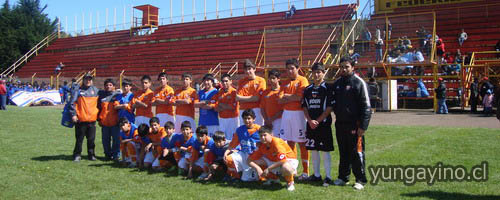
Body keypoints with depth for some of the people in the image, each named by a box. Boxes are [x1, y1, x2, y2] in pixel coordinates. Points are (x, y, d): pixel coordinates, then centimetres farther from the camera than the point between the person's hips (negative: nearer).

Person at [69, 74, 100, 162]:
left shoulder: (96, 90, 11)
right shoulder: (78, 91, 0)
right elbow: (72, 103, -4)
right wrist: (73, 114, -12)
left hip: (92, 119, 3)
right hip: (80, 119, -3)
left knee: (91, 139, 7)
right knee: (79, 139, 4)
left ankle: (91, 155, 16)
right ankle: (77, 155, 14)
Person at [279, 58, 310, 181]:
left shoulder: (302, 81, -3)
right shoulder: (285, 83, 15)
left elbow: (300, 97, -16)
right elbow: (280, 100, 6)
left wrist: (287, 96, -2)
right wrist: (293, 98, -9)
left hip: (298, 113, -6)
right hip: (286, 113, 6)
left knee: (302, 143, -3)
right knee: (290, 142, 9)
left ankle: (305, 172, 2)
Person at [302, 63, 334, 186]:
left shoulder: (327, 88, -4)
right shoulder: (308, 89, 11)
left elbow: (329, 107, -9)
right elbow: (304, 107, 10)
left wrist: (318, 121, -13)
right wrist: (310, 120, -5)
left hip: (323, 124, -5)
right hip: (311, 124, 5)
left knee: (325, 151, -2)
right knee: (313, 150, 10)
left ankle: (328, 176, 4)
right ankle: (316, 175, 20)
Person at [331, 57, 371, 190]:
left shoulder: (359, 83, -7)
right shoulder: (336, 84, 12)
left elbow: (366, 106, -10)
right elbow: (332, 103, 20)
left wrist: (363, 126, -14)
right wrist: (336, 116, 9)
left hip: (354, 125, -6)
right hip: (340, 124, 6)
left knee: (357, 153, -1)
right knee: (343, 153, 14)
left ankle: (361, 180, 10)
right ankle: (343, 177, 24)